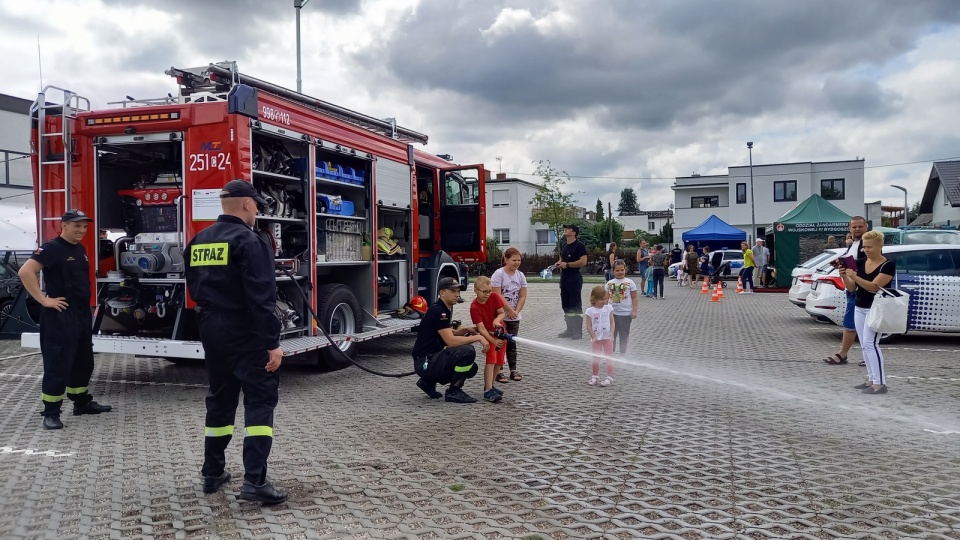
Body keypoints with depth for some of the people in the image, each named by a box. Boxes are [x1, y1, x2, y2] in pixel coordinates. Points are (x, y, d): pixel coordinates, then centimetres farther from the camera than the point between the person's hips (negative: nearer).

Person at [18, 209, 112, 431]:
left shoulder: (80, 249, 13)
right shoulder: (52, 248, -14)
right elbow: (25, 272, -25)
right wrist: (44, 300, -23)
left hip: (82, 314, 9)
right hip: (60, 316, -9)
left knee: (84, 361, 16)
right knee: (58, 364, -5)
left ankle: (82, 402, 29)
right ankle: (51, 412, 3)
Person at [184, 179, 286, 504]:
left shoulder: (198, 242, 10)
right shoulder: (248, 241, -15)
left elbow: (193, 288, 16)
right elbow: (261, 297, -21)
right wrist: (272, 342, -20)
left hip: (211, 332, 8)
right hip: (246, 334, -8)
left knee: (220, 399, 18)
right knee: (260, 401, -4)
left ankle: (212, 473, 25)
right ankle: (254, 481, -10)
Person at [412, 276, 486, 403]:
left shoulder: (445, 309, 13)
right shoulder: (437, 311, -18)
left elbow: (447, 334, 23)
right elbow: (451, 341, -25)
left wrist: (464, 331, 5)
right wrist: (478, 337, -19)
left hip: (433, 358, 10)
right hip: (425, 362, -10)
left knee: (471, 368, 13)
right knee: (468, 351, -23)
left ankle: (429, 382, 15)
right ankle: (453, 392, -8)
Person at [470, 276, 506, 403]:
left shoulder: (495, 297, -13)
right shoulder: (474, 307, -26)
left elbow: (501, 313, -8)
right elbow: (481, 328, -29)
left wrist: (497, 320, -31)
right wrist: (493, 341, -39)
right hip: (487, 334, -5)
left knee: (499, 361, 10)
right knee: (491, 360, -18)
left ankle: (490, 385, 26)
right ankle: (488, 391, -22)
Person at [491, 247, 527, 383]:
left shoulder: (520, 275, 4)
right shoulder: (498, 274, -12)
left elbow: (522, 296, 2)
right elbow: (497, 295, -17)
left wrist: (516, 311, -11)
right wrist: (509, 310, -16)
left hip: (514, 317, 5)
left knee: (512, 343, 10)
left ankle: (513, 370, 15)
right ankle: (499, 371, 3)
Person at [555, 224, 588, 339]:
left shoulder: (579, 245, -9)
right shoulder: (564, 246, 17)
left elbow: (583, 261, -18)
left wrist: (567, 264, -19)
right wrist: (558, 264, 5)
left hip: (574, 278, -9)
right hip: (564, 278, 9)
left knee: (576, 305, -6)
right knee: (566, 305, 11)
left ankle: (578, 331, -1)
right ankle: (570, 329, 18)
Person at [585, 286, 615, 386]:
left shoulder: (608, 308, -2)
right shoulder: (590, 311, -6)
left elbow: (612, 322, -2)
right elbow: (589, 326, -6)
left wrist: (611, 334, -12)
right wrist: (593, 337, -13)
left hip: (607, 338, 0)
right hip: (596, 338, 0)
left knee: (609, 357, 3)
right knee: (596, 358, 9)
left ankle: (610, 377, 6)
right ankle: (595, 377, 20)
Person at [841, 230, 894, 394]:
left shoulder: (888, 265, -10)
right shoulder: (860, 263, 7)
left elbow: (874, 287, -21)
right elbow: (851, 288, 5)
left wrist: (854, 277, -33)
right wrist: (844, 276, -14)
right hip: (859, 308, 7)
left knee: (870, 344, -14)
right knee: (864, 345, 8)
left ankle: (880, 383, -13)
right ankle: (871, 379, 15)